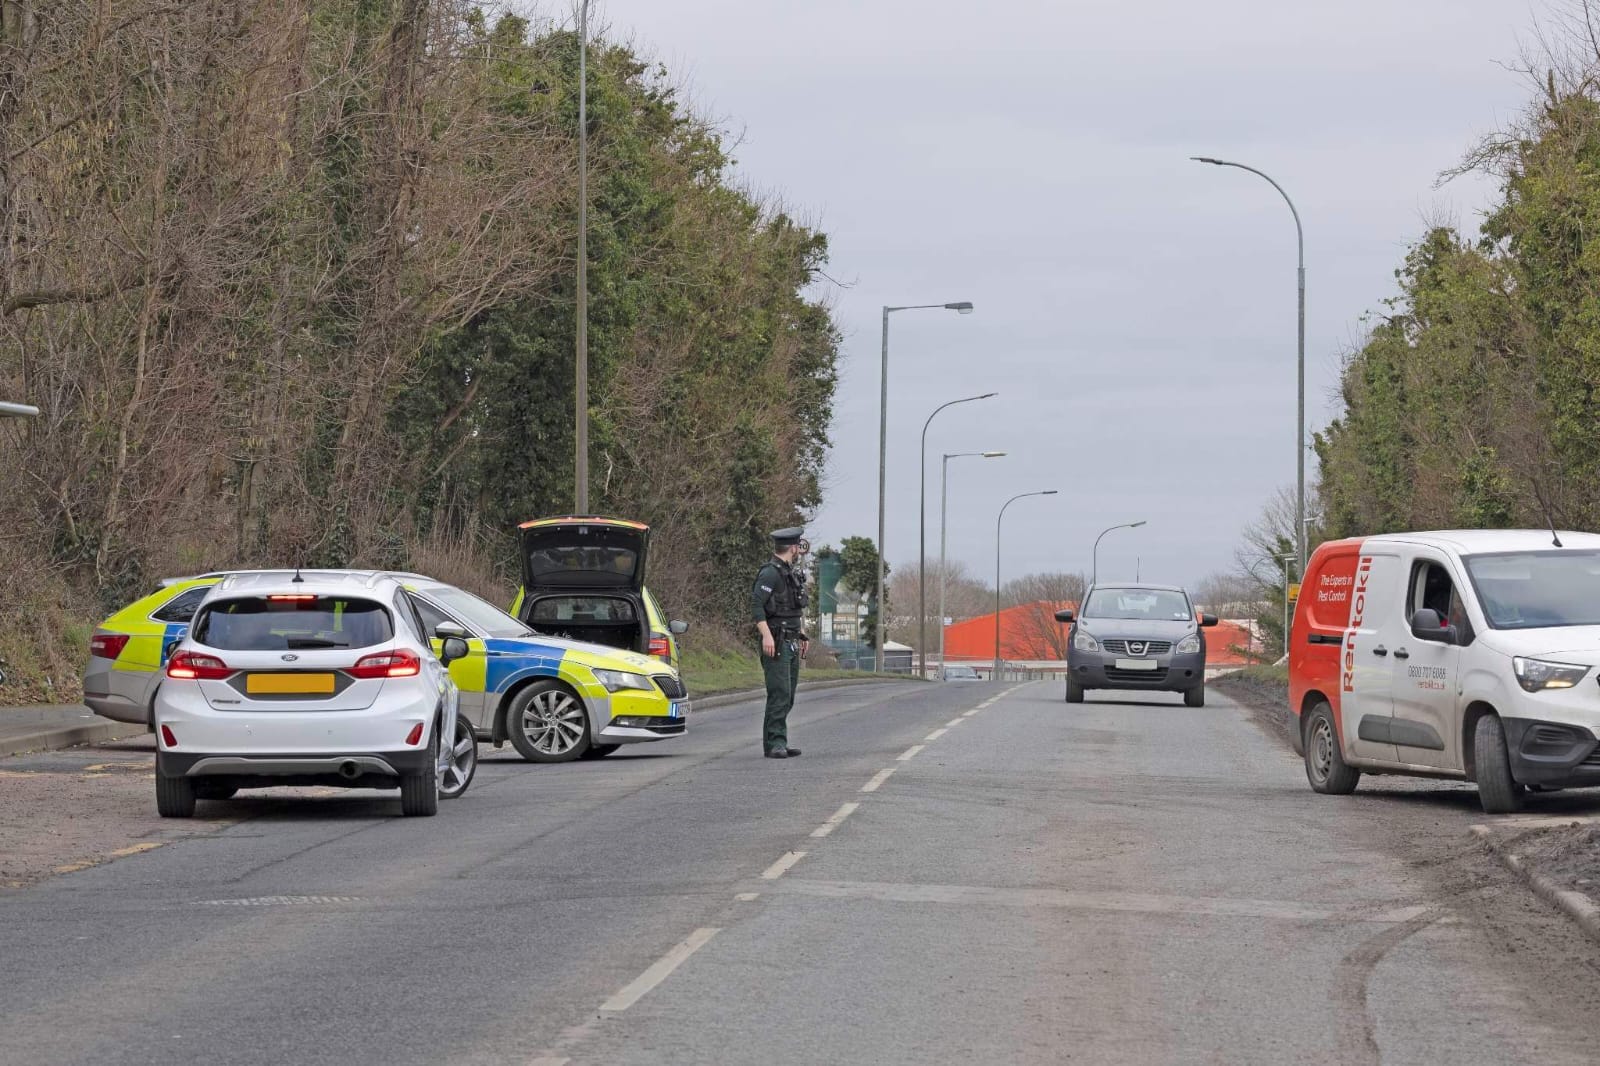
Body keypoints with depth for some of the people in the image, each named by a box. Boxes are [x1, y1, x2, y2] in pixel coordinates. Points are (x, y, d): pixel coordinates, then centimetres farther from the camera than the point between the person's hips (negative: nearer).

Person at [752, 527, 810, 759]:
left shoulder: (789, 573, 19)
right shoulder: (771, 572, -12)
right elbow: (756, 605, -21)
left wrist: (801, 634, 27)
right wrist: (766, 635, -28)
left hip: (792, 643, 10)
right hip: (777, 643, -10)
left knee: (787, 697, 9)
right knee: (780, 694, -14)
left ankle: (776, 744, 12)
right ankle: (775, 743, -15)